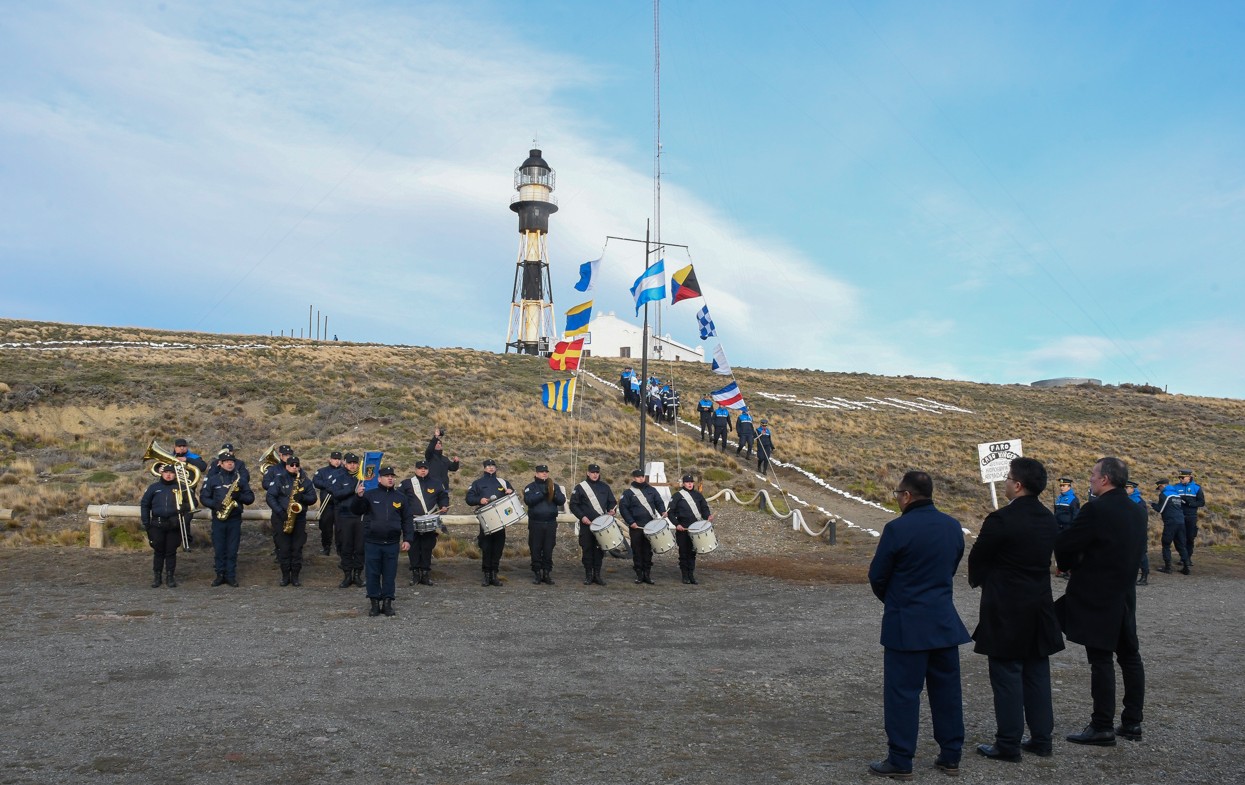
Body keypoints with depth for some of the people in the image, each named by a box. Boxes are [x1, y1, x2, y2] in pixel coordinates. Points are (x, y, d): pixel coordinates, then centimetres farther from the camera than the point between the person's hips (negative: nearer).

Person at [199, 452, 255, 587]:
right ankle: (220, 575, 14)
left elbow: (250, 498, 6)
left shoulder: (240, 479, 7)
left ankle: (231, 576, 9)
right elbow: (203, 497, 4)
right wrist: (214, 504, -13)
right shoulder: (213, 479, 4)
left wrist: (239, 496, -14)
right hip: (218, 518, 0)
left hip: (235, 519, 0)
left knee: (232, 549, 3)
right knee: (219, 549, 5)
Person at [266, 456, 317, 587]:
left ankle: (295, 576, 10)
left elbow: (313, 498, 5)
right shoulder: (279, 480, 3)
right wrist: (280, 511, -16)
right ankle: (285, 576, 10)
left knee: (297, 548, 2)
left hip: (299, 518, 1)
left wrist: (302, 497, -16)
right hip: (281, 519, -1)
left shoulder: (306, 481, 8)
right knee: (284, 549, 1)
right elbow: (270, 496, -5)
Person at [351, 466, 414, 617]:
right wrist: (358, 497, -22)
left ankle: (387, 603, 14)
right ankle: (374, 603, 12)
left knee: (390, 574, 5)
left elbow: (407, 520, 9)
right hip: (372, 543, -1)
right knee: (373, 573, 3)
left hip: (392, 543, 1)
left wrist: (407, 539, 1)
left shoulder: (401, 497, 7)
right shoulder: (370, 495, 1)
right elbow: (356, 511, -3)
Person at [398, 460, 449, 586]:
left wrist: (444, 506, 0)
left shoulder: (436, 484, 12)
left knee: (427, 548, 2)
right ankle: (415, 574, 6)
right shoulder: (406, 484, 6)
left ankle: (426, 574, 10)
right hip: (412, 522, -1)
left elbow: (444, 496, 19)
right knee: (414, 549, -1)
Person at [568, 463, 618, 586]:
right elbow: (573, 504, 1)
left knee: (600, 549, 3)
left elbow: (612, 501, 17)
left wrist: (612, 510, -5)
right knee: (587, 549, 0)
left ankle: (597, 574, 11)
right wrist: (582, 516, -10)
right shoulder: (580, 487, 2)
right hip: (586, 524, -2)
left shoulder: (605, 487, 12)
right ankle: (588, 575, 7)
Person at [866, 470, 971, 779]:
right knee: (947, 689, 13)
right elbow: (951, 567, 12)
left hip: (907, 624, -6)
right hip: (944, 620, 6)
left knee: (903, 692, 2)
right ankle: (951, 756, 22)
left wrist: (890, 599, 13)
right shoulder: (952, 526, 3)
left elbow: (877, 576, -8)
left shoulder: (897, 529, -17)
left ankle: (900, 762, 7)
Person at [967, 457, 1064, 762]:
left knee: (1006, 675, 1)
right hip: (1039, 608, 7)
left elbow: (977, 559, -9)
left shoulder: (1001, 520, -19)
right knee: (1037, 673, 14)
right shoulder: (1049, 519, 5)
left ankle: (1008, 745, 6)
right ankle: (1041, 739, 22)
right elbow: (1050, 557, 13)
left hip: (1006, 611, -7)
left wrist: (978, 581, 13)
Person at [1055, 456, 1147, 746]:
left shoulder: (1096, 510, -19)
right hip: (1126, 594, 8)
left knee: (1101, 660, -3)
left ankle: (1102, 727, 2)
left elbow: (1064, 544, -17)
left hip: (1097, 597, -8)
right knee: (1130, 657, 14)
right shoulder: (1137, 512, 7)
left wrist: (1069, 564, 6)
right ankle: (1132, 723, 22)